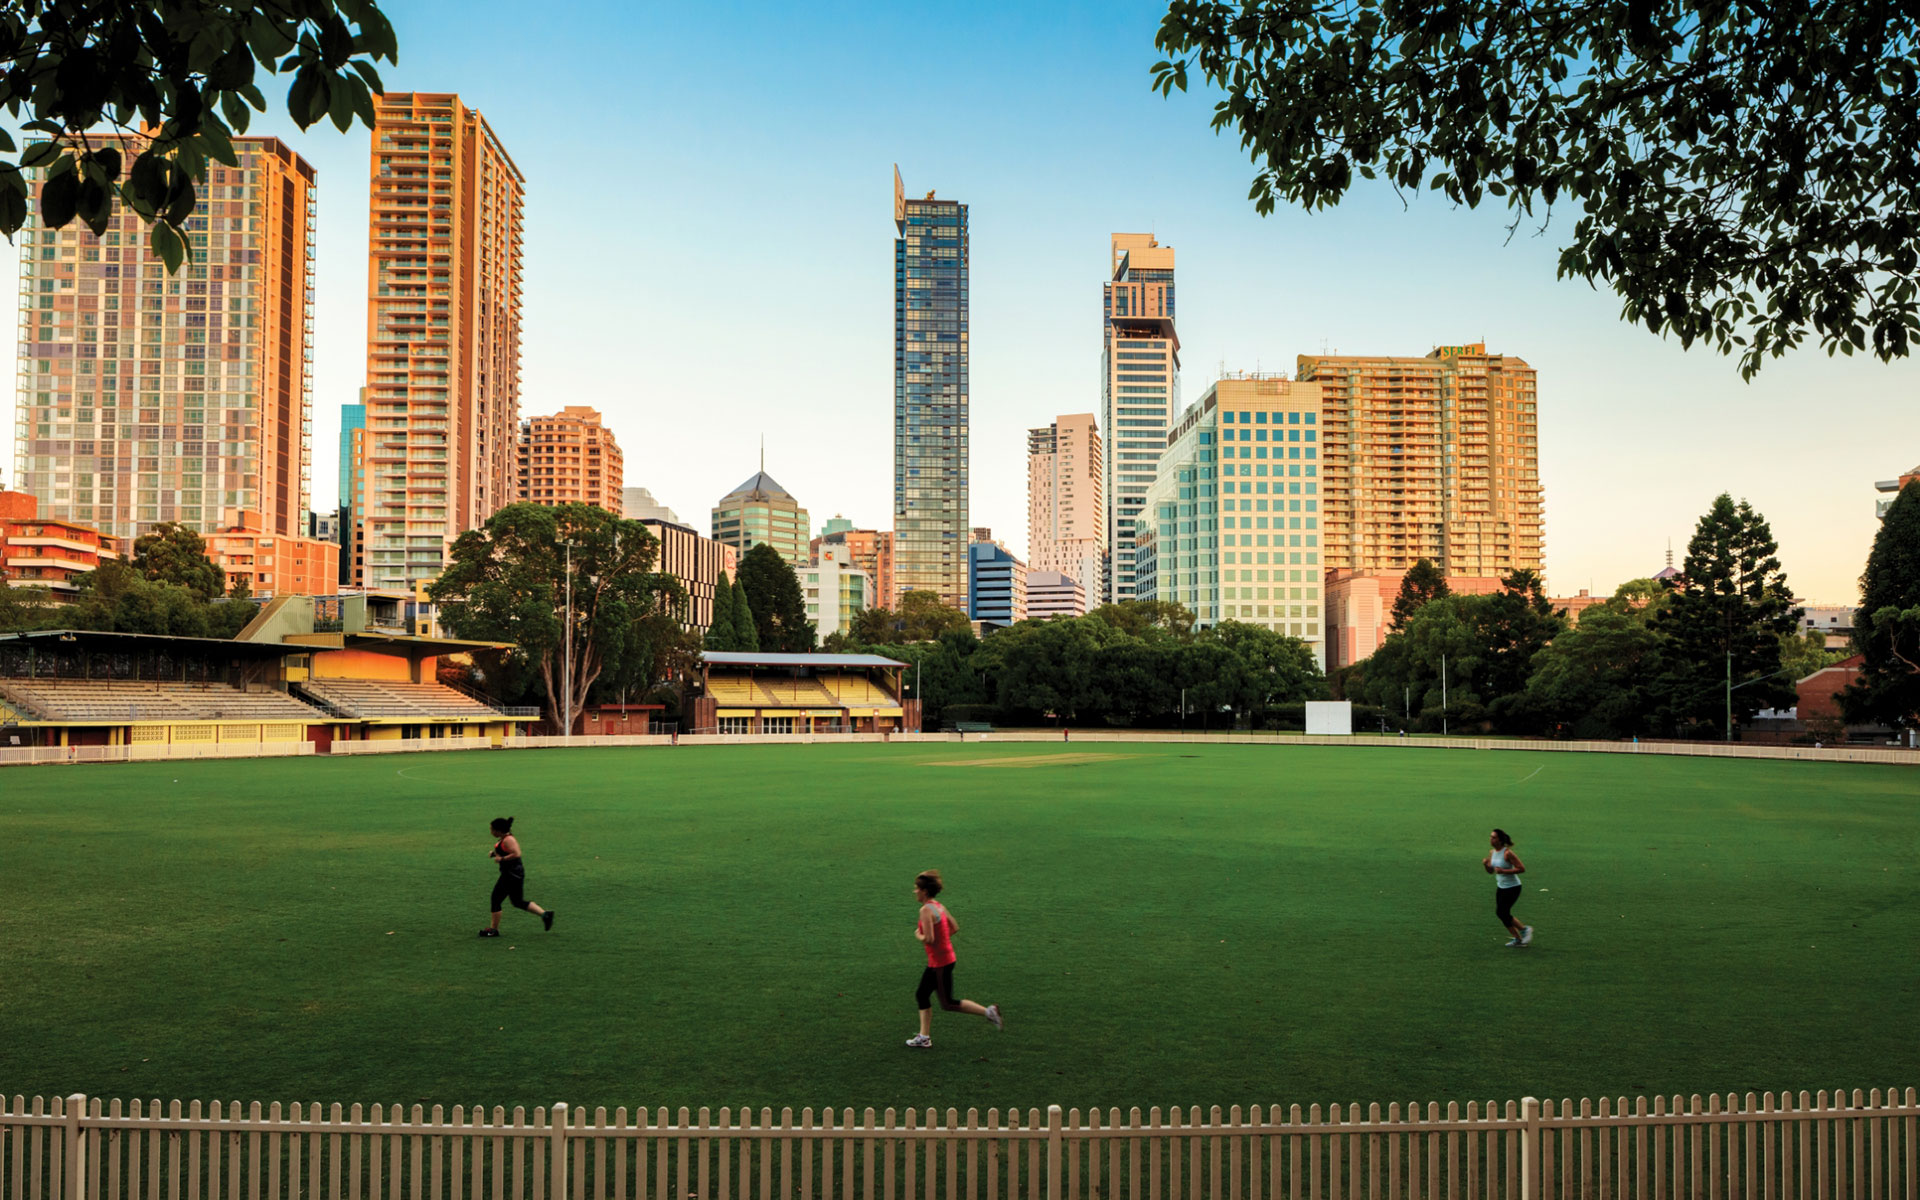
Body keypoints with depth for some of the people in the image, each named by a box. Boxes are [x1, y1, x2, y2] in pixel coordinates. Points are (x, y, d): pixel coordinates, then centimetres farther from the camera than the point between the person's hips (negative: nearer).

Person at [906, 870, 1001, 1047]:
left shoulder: (926, 910, -20)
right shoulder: (939, 906, 7)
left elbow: (928, 939, -26)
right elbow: (955, 928, 15)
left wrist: (918, 935, -7)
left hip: (940, 962, -9)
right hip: (942, 959, 9)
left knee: (947, 1004, 2)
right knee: (921, 995, 15)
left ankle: (988, 1011, 2)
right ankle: (924, 1038, 20)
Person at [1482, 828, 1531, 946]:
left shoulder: (1507, 853, -22)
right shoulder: (1493, 852, 2)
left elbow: (1522, 869, -23)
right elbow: (1490, 871, 10)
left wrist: (1504, 871, -28)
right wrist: (1485, 864, -12)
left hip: (1512, 887, -8)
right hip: (1501, 887, 8)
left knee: (1501, 912, -7)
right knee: (1501, 913, 8)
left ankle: (1524, 929, 14)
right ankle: (1518, 939, 22)